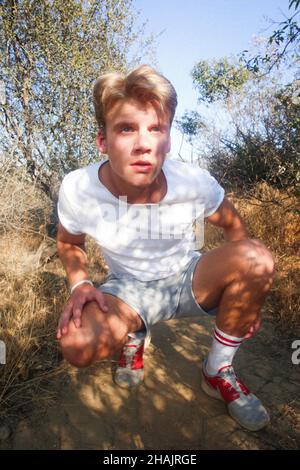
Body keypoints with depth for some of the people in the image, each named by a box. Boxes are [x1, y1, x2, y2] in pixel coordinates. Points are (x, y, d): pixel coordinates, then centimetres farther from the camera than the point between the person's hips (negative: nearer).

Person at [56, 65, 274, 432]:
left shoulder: (195, 182, -21)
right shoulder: (77, 190, -21)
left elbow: (232, 225, 0)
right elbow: (68, 243, 2)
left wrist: (248, 288, -5)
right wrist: (80, 284, -17)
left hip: (188, 281, 1)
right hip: (129, 291, 0)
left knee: (257, 257, -28)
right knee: (76, 346, -30)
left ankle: (218, 372, -4)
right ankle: (132, 338, 9)